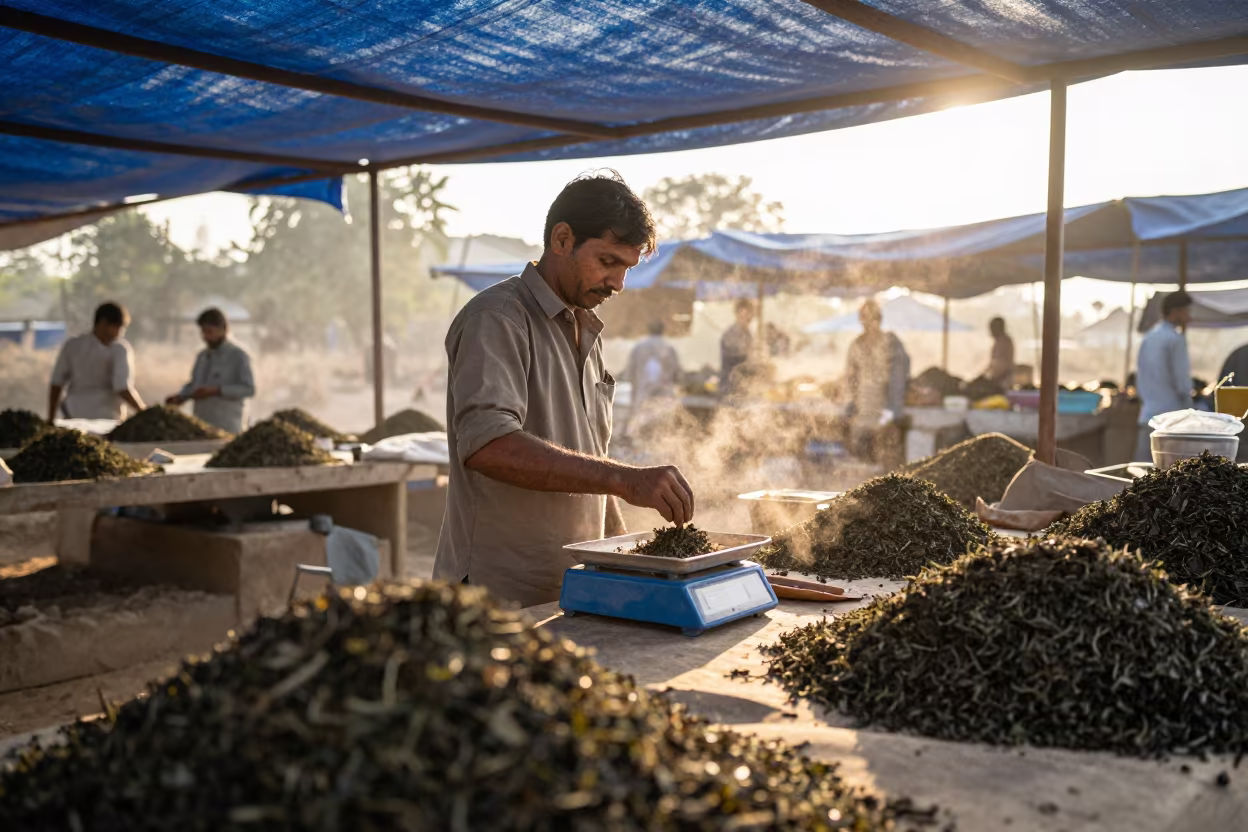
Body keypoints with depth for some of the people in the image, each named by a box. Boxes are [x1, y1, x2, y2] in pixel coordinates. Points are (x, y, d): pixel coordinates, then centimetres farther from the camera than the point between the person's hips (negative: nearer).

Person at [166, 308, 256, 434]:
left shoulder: (239, 356, -4)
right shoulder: (202, 356, 15)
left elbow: (248, 389, -13)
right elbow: (194, 384, 24)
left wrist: (214, 391, -20)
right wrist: (180, 397, 4)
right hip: (201, 426, 6)